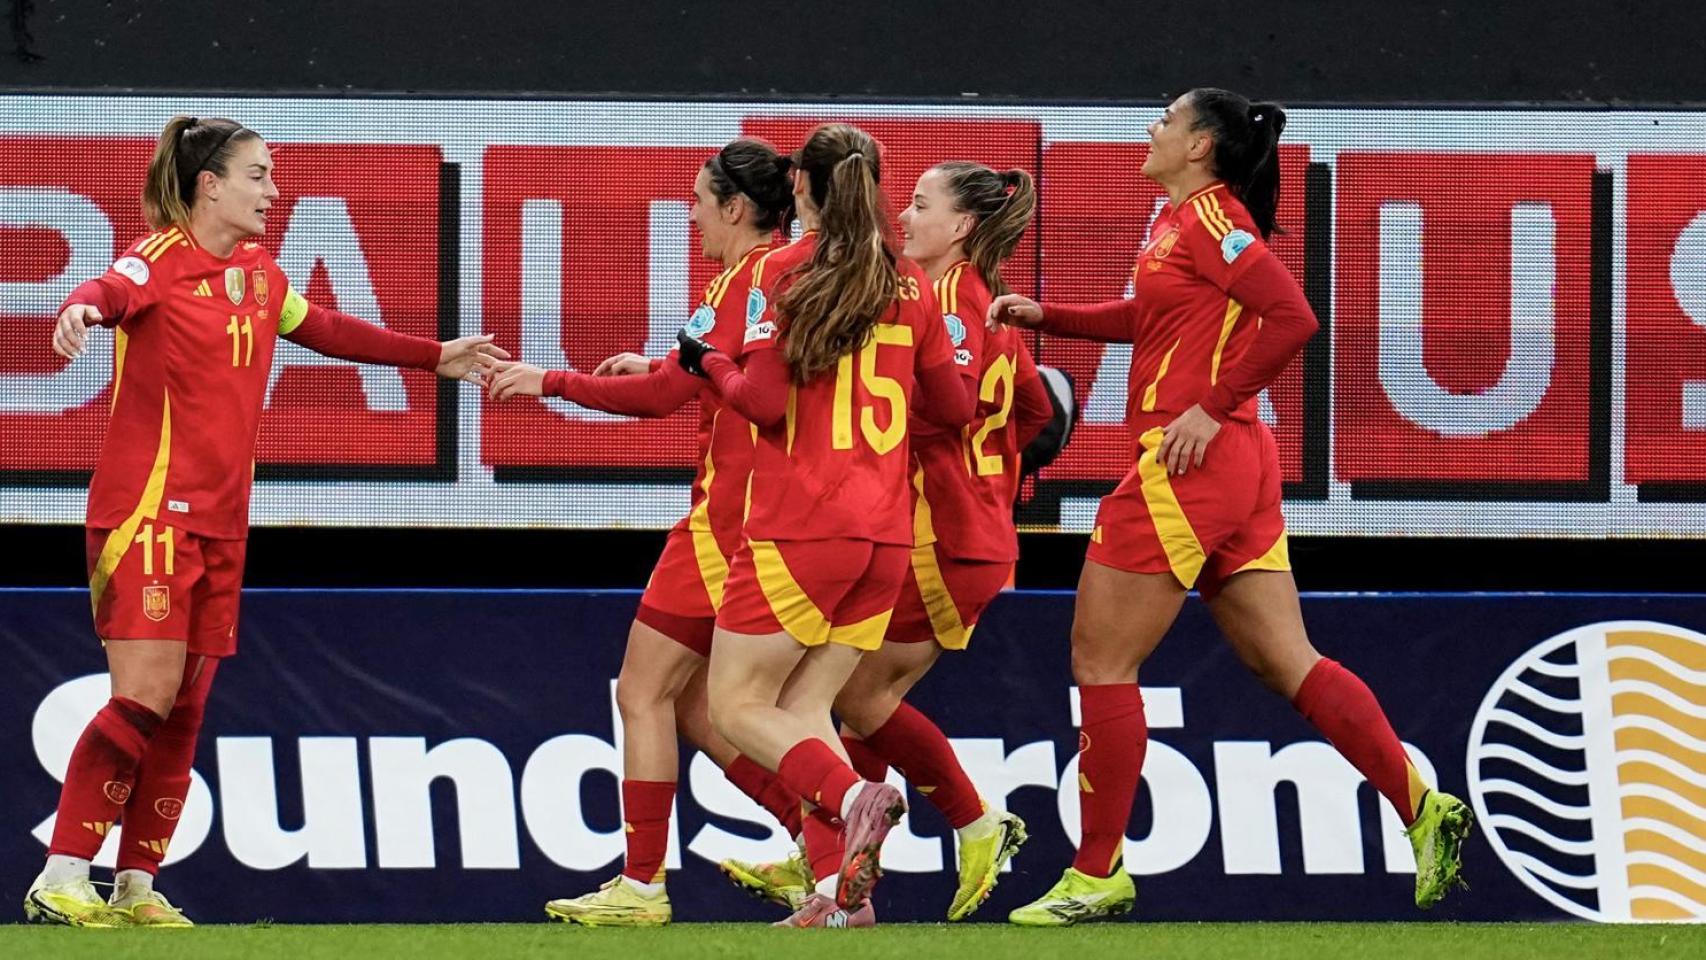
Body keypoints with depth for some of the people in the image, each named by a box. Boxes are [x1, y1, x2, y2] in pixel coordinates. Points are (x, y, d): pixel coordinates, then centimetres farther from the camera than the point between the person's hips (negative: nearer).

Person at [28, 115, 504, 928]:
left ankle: (135, 888, 13)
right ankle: (58, 882, -15)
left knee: (185, 708, 6)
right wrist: (84, 307, -57)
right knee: (146, 693, -16)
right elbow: (114, 290, -33)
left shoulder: (260, 275, 13)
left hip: (219, 521, 8)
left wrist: (436, 358, 33)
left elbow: (330, 333, 29)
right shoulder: (161, 258, -11)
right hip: (147, 507, -8)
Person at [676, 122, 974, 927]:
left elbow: (764, 398, -12)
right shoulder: (910, 284, 10)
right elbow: (953, 406, 17)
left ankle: (851, 798, -24)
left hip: (801, 528, -6)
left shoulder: (786, 272, -6)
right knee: (802, 708, 11)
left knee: (738, 705, 3)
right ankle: (840, 890, -6)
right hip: (885, 530, 6)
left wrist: (709, 363, 6)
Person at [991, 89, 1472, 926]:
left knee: (1101, 660, -1)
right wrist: (1045, 317, 26)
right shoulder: (1176, 221, 16)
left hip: (1192, 460, -10)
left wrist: (1213, 407, -19)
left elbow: (1292, 318, -21)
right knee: (1286, 663, 8)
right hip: (1235, 470, 10)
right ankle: (1422, 809, 1)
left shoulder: (1211, 216, -12)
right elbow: (1150, 318, 32)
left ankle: (1096, 874, 3)